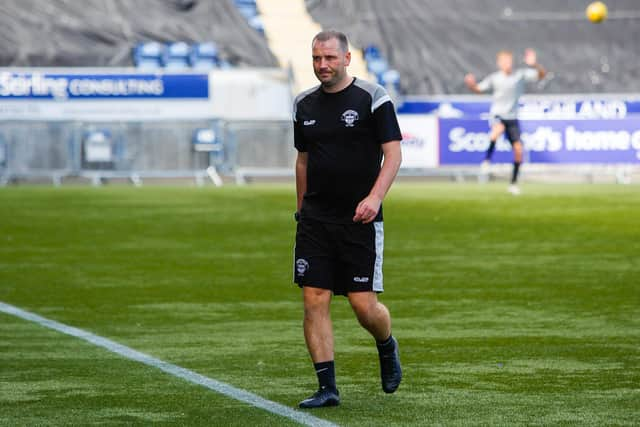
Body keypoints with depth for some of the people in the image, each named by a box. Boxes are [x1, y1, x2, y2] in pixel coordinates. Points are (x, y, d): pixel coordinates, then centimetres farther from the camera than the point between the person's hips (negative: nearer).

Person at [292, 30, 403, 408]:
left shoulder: (373, 99, -5)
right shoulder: (305, 105, 10)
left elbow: (393, 153, -8)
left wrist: (375, 197, -22)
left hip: (360, 219, -4)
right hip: (315, 218, 4)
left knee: (365, 306, -5)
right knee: (314, 302, -5)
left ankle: (387, 347, 29)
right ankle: (327, 388, 0)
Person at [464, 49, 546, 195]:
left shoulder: (521, 75, -2)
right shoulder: (494, 78, -3)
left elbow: (542, 74, -5)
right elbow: (478, 89, 1)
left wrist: (534, 64, -25)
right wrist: (471, 84, -22)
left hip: (512, 117, 2)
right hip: (497, 115, -2)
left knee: (518, 149, -5)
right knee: (498, 129, -38)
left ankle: (514, 183, 8)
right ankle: (487, 159, -21)